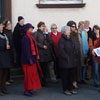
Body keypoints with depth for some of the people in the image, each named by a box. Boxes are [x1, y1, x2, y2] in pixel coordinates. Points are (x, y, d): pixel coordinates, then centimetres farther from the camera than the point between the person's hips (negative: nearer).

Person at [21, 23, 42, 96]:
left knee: (32, 74, 13)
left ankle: (30, 89, 22)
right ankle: (27, 90, 8)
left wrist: (36, 57, 14)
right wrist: (29, 60, -21)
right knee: (28, 75, -2)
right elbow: (26, 49, -20)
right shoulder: (25, 38, -17)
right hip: (27, 60, -9)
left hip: (32, 58, 9)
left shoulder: (30, 37, 12)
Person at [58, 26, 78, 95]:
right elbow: (61, 50, -18)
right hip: (65, 61, -7)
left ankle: (71, 88, 20)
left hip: (72, 61, 7)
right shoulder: (62, 40, -11)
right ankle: (65, 89, 9)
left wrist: (75, 55, 6)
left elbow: (74, 48, 18)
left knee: (71, 75, 12)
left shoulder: (70, 39, 13)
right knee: (65, 75, 1)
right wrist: (66, 57, -15)